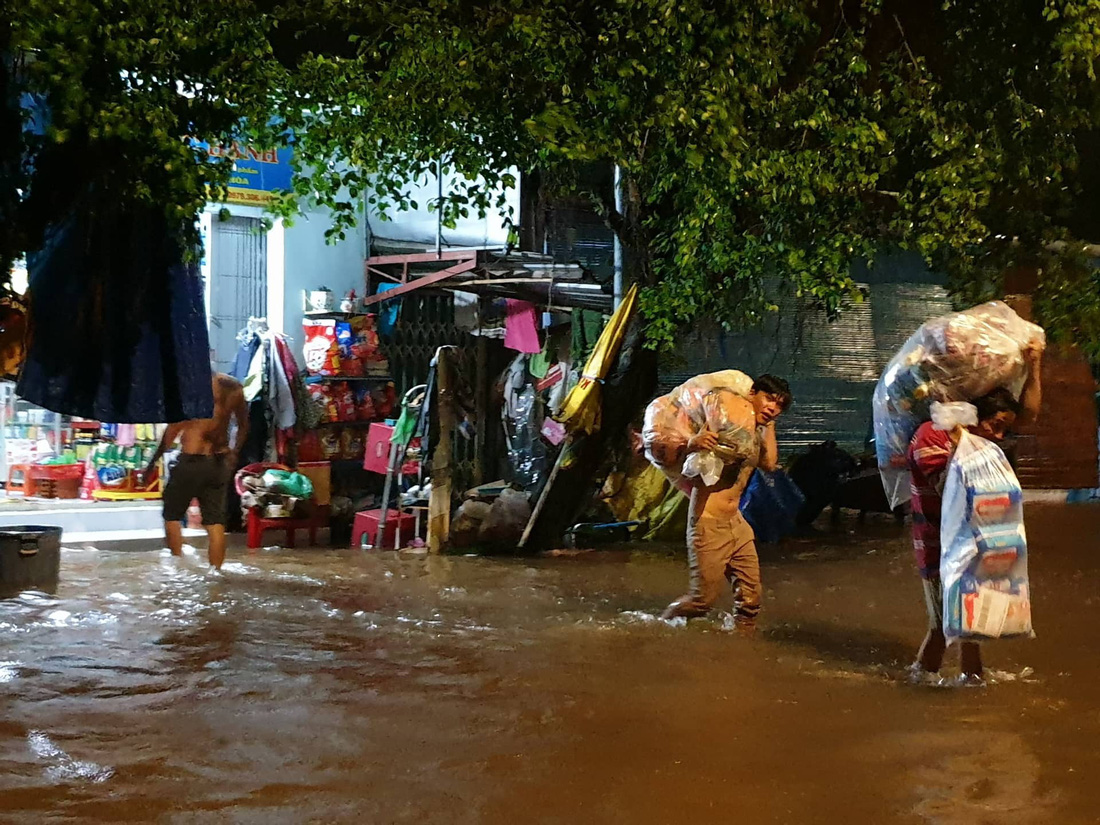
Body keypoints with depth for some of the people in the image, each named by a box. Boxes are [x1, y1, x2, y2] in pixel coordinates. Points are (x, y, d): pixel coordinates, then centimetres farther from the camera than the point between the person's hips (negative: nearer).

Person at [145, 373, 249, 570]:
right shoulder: (233, 386, 3)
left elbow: (174, 428, -12)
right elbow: (243, 427, 12)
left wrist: (154, 461, -4)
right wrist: (233, 453, 24)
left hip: (192, 461, -5)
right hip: (220, 463, 5)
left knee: (172, 515, 11)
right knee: (215, 520, 8)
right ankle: (215, 571, 7)